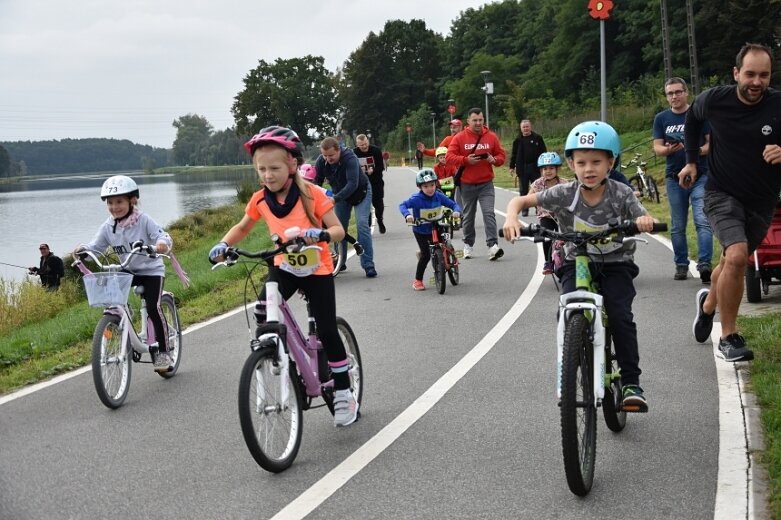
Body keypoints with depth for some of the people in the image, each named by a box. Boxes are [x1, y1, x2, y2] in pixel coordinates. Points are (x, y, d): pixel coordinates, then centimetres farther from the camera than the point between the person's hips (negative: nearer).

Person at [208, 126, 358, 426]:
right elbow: (243, 227, 10)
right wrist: (224, 245, -9)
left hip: (316, 269, -3)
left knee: (327, 331, -4)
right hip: (284, 267, 4)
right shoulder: (260, 200, -7)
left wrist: (321, 234, -39)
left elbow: (338, 229, -16)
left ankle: (344, 394, 11)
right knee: (263, 311, -23)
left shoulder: (312, 194, -18)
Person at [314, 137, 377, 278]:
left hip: (360, 193, -5)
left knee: (362, 224, -16)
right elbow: (316, 182, -16)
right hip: (340, 195, 5)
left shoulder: (350, 159, -35)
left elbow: (352, 184, -42)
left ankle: (368, 265, -14)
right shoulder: (321, 162, -19)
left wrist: (335, 199, -52)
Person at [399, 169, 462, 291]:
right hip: (420, 231, -4)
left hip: (435, 229, 4)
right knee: (426, 255, -11)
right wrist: (407, 215, -48)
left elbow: (453, 204, -7)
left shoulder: (439, 196, -12)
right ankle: (418, 280, 3)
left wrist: (456, 211, -29)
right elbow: (402, 205, -28)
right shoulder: (416, 199, -23)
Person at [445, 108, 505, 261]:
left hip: (486, 184, 0)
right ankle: (468, 245, 26)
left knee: (489, 213, -13)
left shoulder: (491, 137, 2)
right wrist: (466, 160, -19)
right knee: (468, 216, 11)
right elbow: (449, 156, -5)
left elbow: (501, 155, 8)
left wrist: (494, 160, -14)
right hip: (466, 185, 0)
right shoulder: (460, 137, -2)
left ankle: (492, 245, -18)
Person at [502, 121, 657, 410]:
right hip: (576, 264, 1)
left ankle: (631, 383, -9)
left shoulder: (621, 194, -11)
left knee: (620, 316, -20)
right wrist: (512, 219, -27)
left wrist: (645, 221, -39)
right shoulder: (564, 194, -9)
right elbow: (520, 200, -5)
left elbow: (643, 221, -14)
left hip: (615, 264, -1)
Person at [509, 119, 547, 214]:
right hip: (522, 169, 1)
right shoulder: (518, 140, 6)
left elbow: (544, 152, 4)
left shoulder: (537, 138, 2)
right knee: (524, 190, 6)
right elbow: (514, 154, 9)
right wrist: (512, 167, 5)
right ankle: (525, 209, 13)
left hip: (535, 168, -1)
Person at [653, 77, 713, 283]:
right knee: (677, 226, 7)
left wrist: (700, 150, -18)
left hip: (700, 175, -2)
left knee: (702, 221, -15)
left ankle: (704, 264, -19)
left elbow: (712, 142, 4)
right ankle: (681, 265, 17)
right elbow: (657, 147, 4)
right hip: (674, 178, 3)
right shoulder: (661, 118, 9)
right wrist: (669, 149, -18)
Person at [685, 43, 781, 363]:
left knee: (731, 263, 17)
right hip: (722, 194, -2)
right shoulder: (714, 100, -11)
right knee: (737, 256, -24)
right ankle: (728, 337, -10)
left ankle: (708, 302, 52)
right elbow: (693, 119, 12)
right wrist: (691, 160, 11)